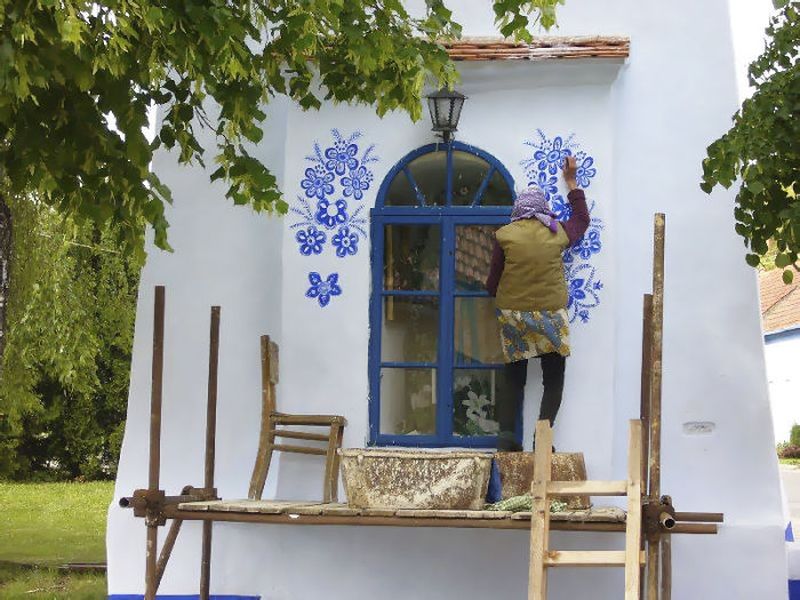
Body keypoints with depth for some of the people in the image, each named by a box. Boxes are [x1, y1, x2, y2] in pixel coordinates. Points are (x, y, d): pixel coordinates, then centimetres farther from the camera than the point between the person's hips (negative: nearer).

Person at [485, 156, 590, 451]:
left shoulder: (504, 235, -5)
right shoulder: (557, 233, -1)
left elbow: (492, 282, 0)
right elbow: (582, 219, 22)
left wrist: (497, 294, 22)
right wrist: (571, 182, 29)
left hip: (513, 314, 1)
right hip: (550, 316, 0)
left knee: (513, 378, 11)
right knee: (553, 379, 8)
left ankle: (506, 435, 2)